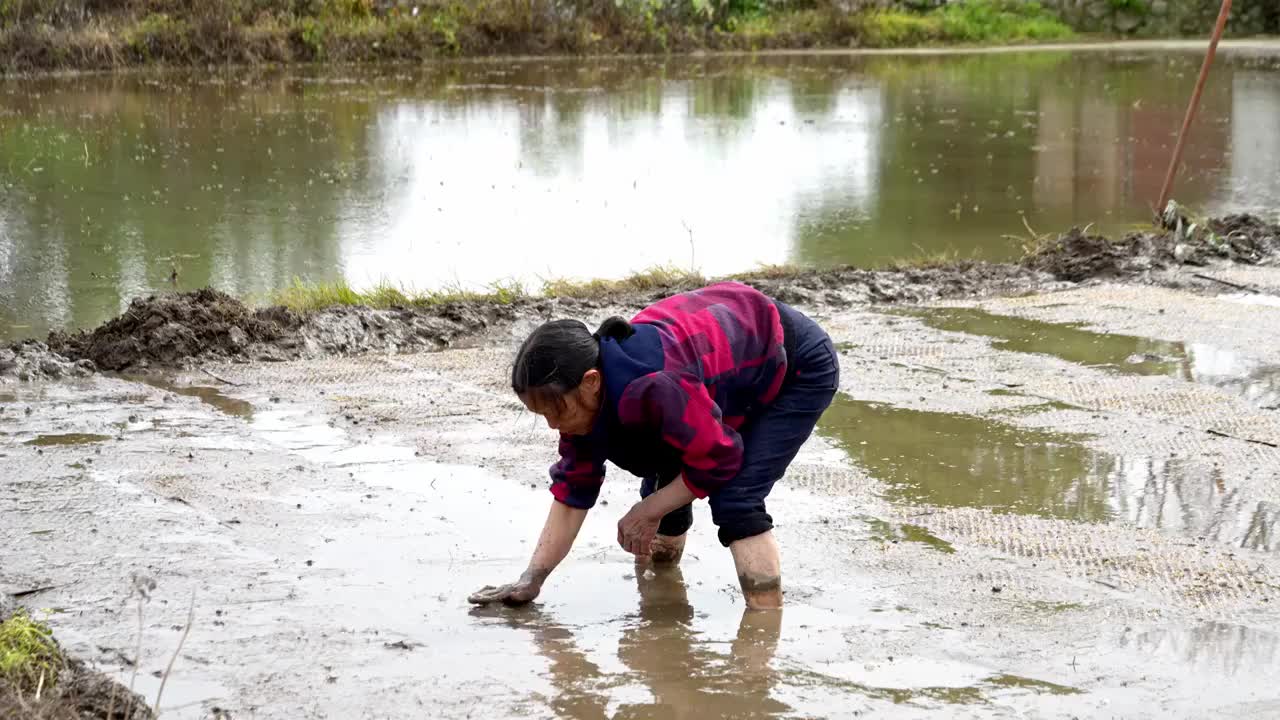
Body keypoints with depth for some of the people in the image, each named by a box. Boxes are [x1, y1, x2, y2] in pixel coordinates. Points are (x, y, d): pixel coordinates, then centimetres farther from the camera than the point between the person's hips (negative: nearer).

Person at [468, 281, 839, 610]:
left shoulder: (655, 386, -43)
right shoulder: (582, 398, -15)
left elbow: (718, 461, -30)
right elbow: (572, 490, -6)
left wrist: (645, 513, -18)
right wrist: (531, 580, -9)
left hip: (801, 367, -8)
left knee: (735, 500, -22)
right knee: (662, 480, 7)